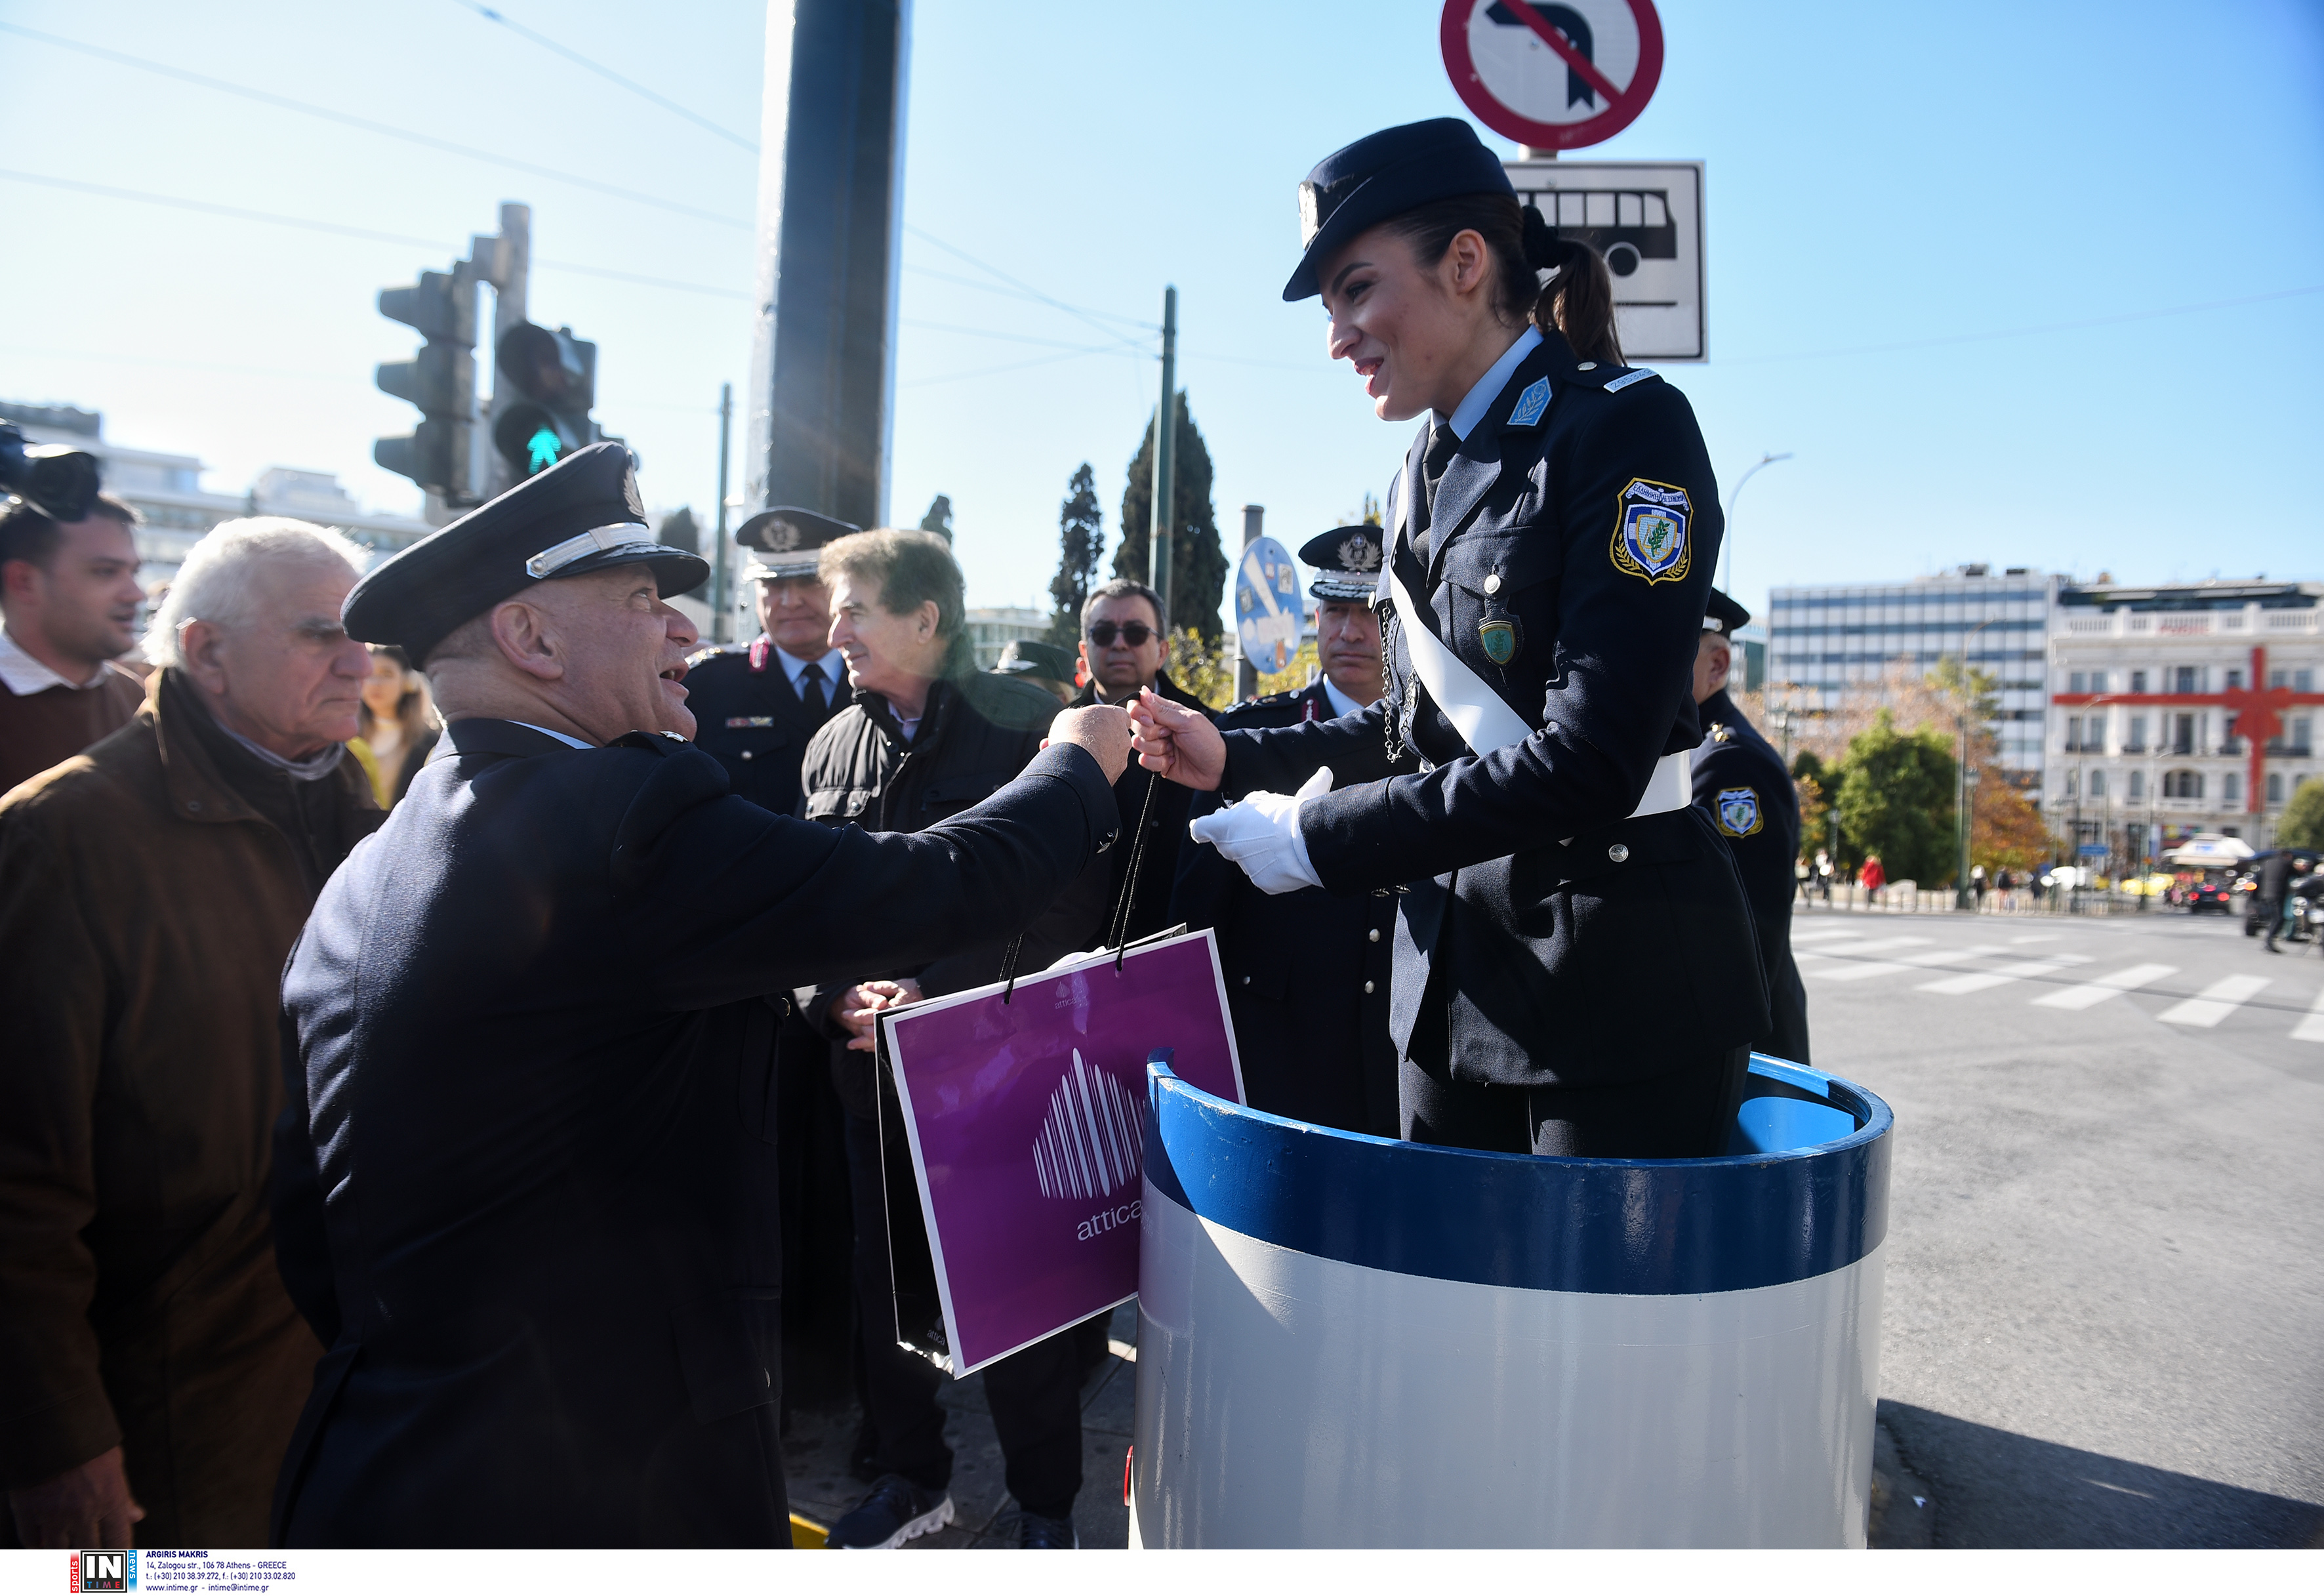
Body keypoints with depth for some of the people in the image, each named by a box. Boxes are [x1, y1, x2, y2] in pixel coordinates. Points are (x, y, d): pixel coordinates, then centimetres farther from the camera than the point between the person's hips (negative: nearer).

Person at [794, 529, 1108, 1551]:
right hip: (871, 1061, 5)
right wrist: (837, 996, -6)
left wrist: (937, 992, -17)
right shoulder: (835, 745, 9)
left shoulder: (1026, 724, -9)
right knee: (882, 1278, 13)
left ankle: (1047, 1505, 24)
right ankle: (910, 1476, 35)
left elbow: (1071, 901, -12)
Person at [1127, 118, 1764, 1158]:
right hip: (1454, 965, 7)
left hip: (1620, 974, -7)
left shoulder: (1626, 427, -13)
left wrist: (1319, 838, -18)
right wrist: (1236, 759, 7)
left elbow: (1588, 761, -22)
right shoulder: (1428, 471, 12)